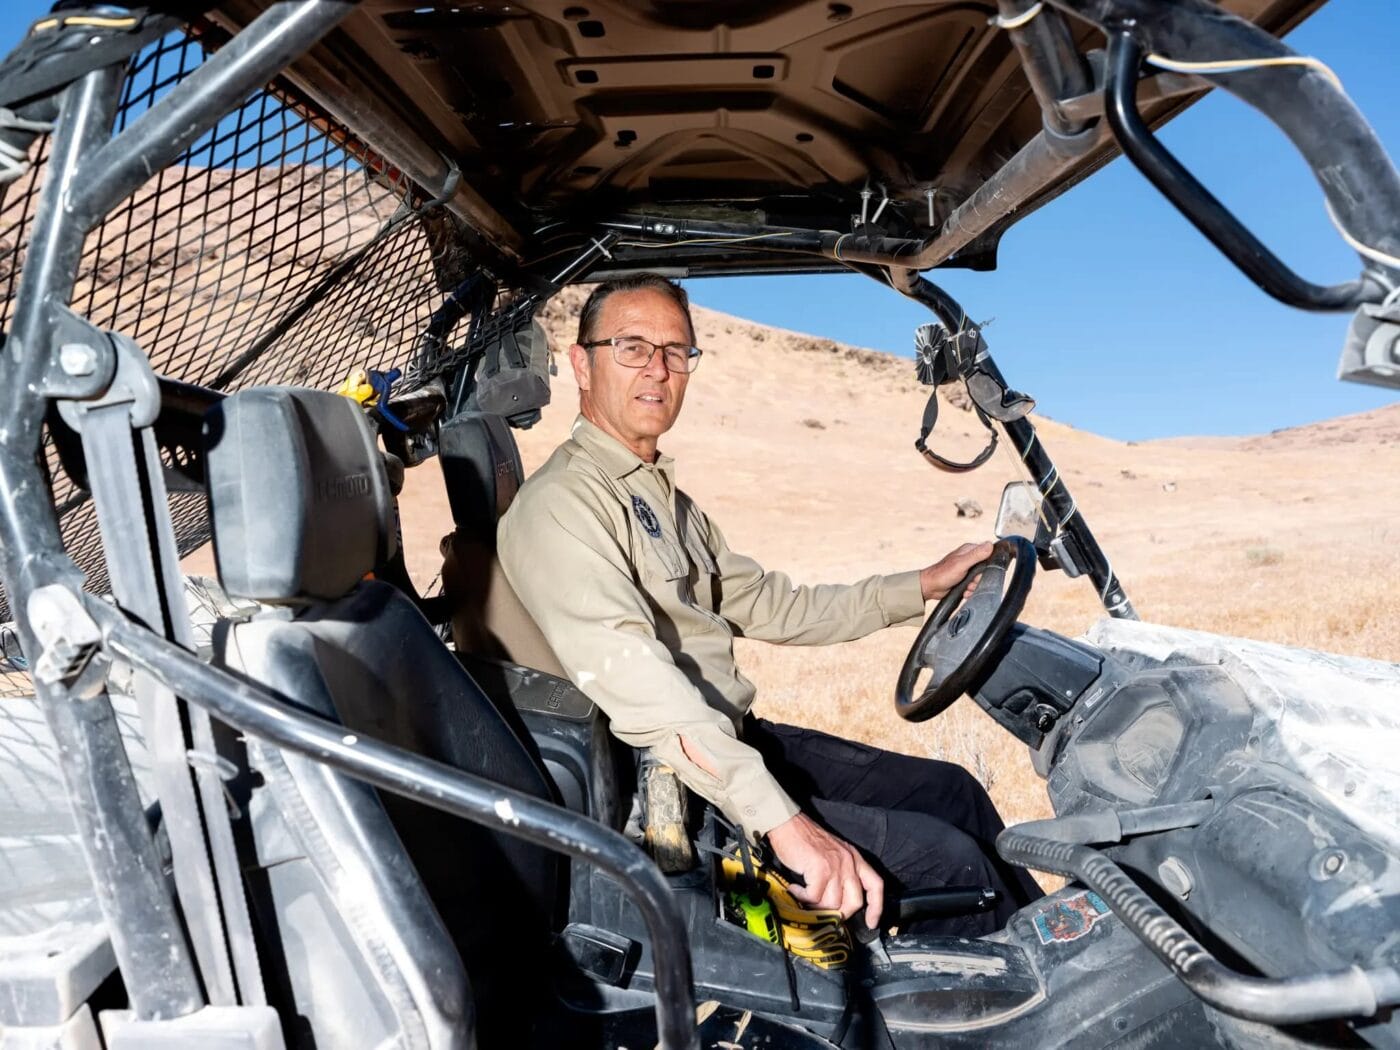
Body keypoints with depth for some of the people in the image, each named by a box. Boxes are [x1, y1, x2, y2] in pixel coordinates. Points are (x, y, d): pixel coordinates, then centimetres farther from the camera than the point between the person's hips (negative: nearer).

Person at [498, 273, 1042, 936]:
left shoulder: (666, 499, 15)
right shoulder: (560, 505, -16)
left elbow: (770, 606, 19)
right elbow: (637, 687, -29)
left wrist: (923, 586, 16)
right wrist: (784, 821, -35)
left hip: (736, 742, 9)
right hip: (677, 787, -9)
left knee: (951, 791, 10)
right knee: (945, 857, -12)